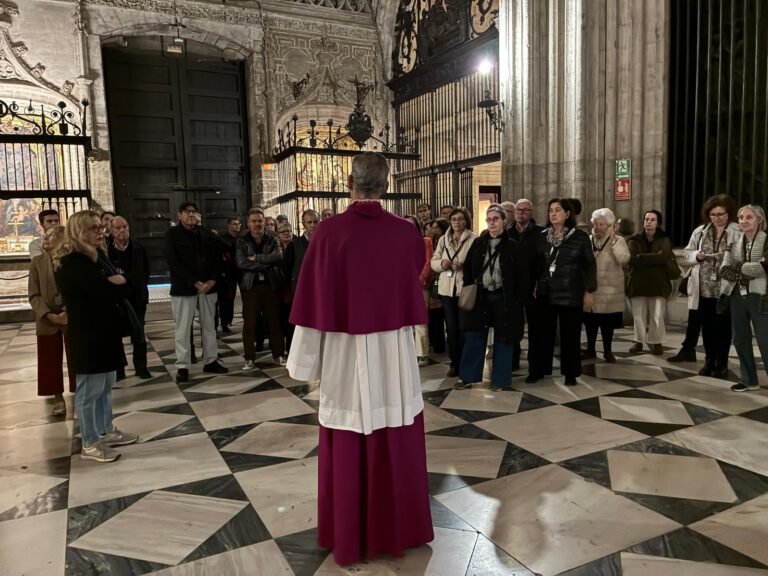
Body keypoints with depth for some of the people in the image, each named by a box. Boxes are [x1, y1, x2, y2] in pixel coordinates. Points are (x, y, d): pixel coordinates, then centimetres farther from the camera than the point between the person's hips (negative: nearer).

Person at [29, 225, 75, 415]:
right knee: (50, 362, 9)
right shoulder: (37, 262, 2)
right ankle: (58, 398, 25)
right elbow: (34, 295, -1)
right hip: (47, 320, 2)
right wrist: (49, 315, -15)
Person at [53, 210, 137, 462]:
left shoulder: (97, 255, 14)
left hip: (104, 332, 10)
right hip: (87, 335, -10)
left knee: (105, 386, 18)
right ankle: (90, 444, 12)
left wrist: (113, 282, -9)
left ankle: (106, 431, 31)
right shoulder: (71, 263, -18)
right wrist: (114, 282, -5)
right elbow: (103, 291, -25)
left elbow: (116, 283, 12)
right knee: (90, 390, 0)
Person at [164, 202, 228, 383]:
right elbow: (173, 263, -12)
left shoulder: (206, 234, 9)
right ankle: (182, 366, 9)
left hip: (208, 287, 4)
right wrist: (195, 283, -17)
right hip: (183, 288, -4)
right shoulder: (172, 234, -3)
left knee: (209, 326, 10)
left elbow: (217, 258, 7)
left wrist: (211, 281, -8)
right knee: (183, 329, 0)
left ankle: (211, 361, 21)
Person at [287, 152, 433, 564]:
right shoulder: (407, 233, -3)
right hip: (395, 352, 3)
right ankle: (399, 529, 32)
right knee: (397, 445, 15)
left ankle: (349, 538, 26)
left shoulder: (329, 232, -12)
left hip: (345, 352, -2)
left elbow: (314, 302, -11)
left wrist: (306, 361, -3)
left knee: (347, 451, 11)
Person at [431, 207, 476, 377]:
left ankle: (465, 363, 17)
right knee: (451, 327, 6)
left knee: (463, 326, 2)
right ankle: (454, 362, 18)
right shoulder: (443, 239, 12)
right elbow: (433, 262, 12)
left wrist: (464, 266, -24)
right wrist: (441, 263, -9)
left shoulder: (474, 239, -4)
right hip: (447, 288, 4)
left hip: (465, 288, -4)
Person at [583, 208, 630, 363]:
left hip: (609, 291, -2)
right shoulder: (587, 240, 5)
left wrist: (613, 239, -22)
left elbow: (624, 259, -20)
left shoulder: (618, 241, -3)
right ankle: (590, 349, 23)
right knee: (590, 321, 9)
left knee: (608, 322, 5)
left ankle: (607, 351, 20)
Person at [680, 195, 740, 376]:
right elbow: (687, 254, 11)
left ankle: (722, 363, 20)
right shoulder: (700, 231, 8)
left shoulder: (739, 232, -4)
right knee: (707, 326, 11)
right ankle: (709, 360, 24)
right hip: (704, 289, 3)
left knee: (724, 326, 7)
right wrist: (698, 255, -9)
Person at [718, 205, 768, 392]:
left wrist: (739, 268, -11)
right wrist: (752, 267, -13)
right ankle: (749, 380, 23)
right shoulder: (734, 241, 11)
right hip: (737, 296, 5)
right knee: (740, 340, 10)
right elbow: (724, 269, 2)